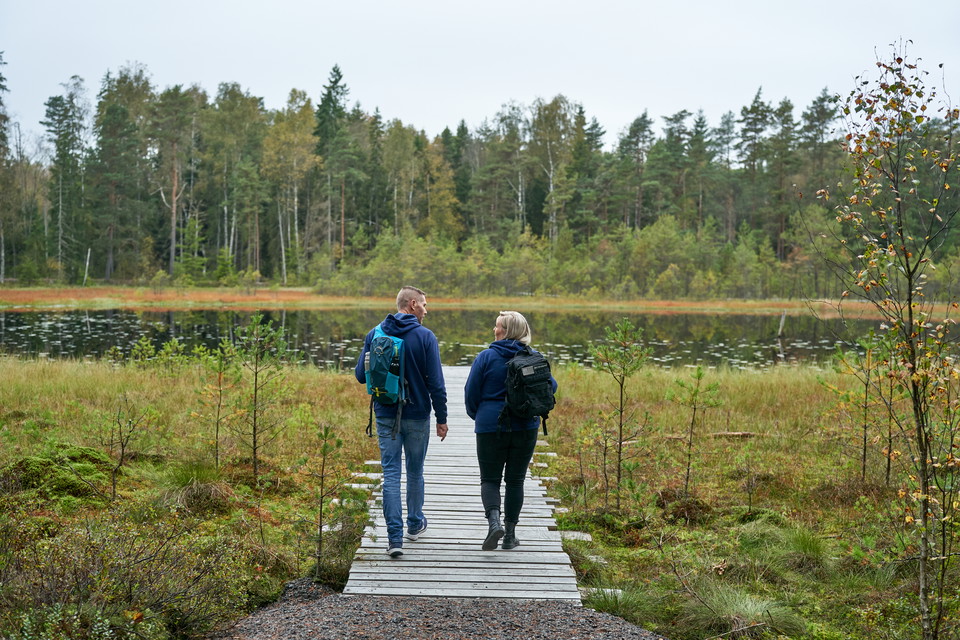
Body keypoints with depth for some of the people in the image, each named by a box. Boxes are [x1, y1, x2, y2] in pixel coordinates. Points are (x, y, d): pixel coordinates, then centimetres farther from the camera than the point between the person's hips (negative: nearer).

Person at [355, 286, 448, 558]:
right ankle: (415, 524, 34)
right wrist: (441, 418, -2)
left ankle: (394, 537, -6)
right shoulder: (425, 337, -10)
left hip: (385, 416, 2)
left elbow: (360, 375, 2)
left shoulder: (374, 334, -1)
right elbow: (436, 382, -11)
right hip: (417, 416, -1)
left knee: (391, 474, 2)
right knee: (415, 472, 16)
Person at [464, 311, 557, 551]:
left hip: (490, 426, -2)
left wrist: (476, 415, 15)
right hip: (526, 428, 2)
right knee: (515, 480, 12)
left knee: (490, 479, 7)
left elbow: (471, 392, -4)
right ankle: (510, 534, 14)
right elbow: (550, 386, 6)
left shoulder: (486, 357, -8)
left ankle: (494, 520, -18)